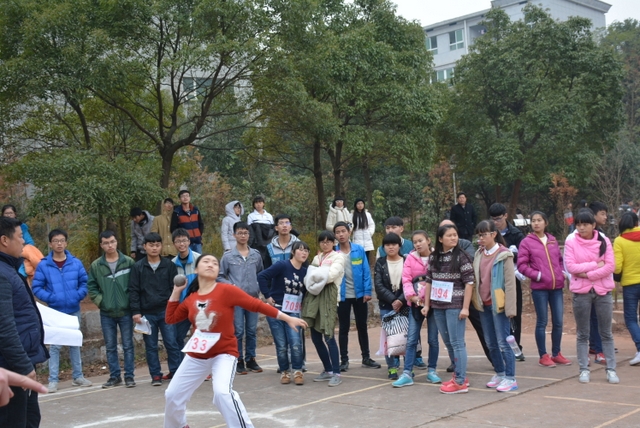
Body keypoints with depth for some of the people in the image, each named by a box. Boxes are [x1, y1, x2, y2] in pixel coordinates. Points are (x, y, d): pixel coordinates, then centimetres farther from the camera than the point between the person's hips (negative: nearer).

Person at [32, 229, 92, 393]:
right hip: (55, 312, -2)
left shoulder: (76, 263, -1)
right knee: (55, 346, -2)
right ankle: (53, 380, 5)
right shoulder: (43, 265, -7)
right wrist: (50, 298, -19)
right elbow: (36, 288, -6)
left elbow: (84, 283, 3)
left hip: (74, 311, 2)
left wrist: (78, 296, -14)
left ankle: (78, 376, 23)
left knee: (75, 344, 13)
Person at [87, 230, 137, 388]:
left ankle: (129, 376, 13)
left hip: (125, 312, -2)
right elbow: (91, 287, 6)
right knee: (110, 347, 9)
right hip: (106, 313, 2)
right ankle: (114, 376, 19)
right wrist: (99, 301, -6)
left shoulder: (129, 262, -3)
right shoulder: (96, 265, 2)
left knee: (128, 345, 4)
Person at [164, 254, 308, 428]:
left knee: (222, 392, -31)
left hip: (223, 354, -6)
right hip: (196, 356, 6)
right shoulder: (191, 299, 1)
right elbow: (170, 318, 12)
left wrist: (288, 319, -14)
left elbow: (256, 305, -14)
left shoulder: (226, 290, -14)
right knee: (173, 394, 14)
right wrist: (176, 291, 5)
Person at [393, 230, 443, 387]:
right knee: (411, 339, 1)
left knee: (433, 339, 7)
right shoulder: (410, 258, 2)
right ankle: (407, 374, 3)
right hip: (416, 303, 1)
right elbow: (406, 279, -3)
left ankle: (432, 371, 21)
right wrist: (411, 295, -17)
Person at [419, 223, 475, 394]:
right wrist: (426, 304, 8)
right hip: (438, 306, 5)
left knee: (456, 342, -4)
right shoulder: (433, 257, 7)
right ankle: (459, 375, 25)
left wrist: (465, 307, -14)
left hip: (455, 305, -5)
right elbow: (429, 281, 11)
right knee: (448, 342, 12)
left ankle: (460, 382, 2)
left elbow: (469, 282, -10)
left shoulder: (461, 256, -7)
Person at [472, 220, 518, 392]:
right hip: (484, 304, 6)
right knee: (491, 343, 12)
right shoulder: (479, 254, 10)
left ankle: (510, 378, 3)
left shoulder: (504, 255, -9)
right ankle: (499, 374, 24)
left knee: (503, 343, -4)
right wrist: (476, 300, 4)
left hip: (498, 305, -6)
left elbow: (510, 282, -11)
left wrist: (510, 308, -15)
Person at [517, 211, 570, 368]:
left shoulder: (553, 240, 9)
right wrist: (537, 275, -12)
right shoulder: (527, 242, -3)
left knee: (558, 321, 8)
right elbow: (522, 265, -5)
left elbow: (559, 260, 19)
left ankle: (556, 354, 22)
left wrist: (564, 273, 4)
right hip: (539, 288, -4)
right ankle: (543, 356, 13)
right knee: (542, 322, 3)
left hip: (557, 286, 4)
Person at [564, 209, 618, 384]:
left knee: (606, 333, 7)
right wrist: (595, 265, -13)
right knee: (583, 334, 7)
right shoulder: (571, 243, -1)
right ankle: (584, 369, 13)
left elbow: (610, 266, -7)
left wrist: (587, 274, -14)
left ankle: (611, 369, 13)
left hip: (603, 291, 1)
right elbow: (570, 266, -11)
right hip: (581, 292, 0)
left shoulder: (604, 241, 1)